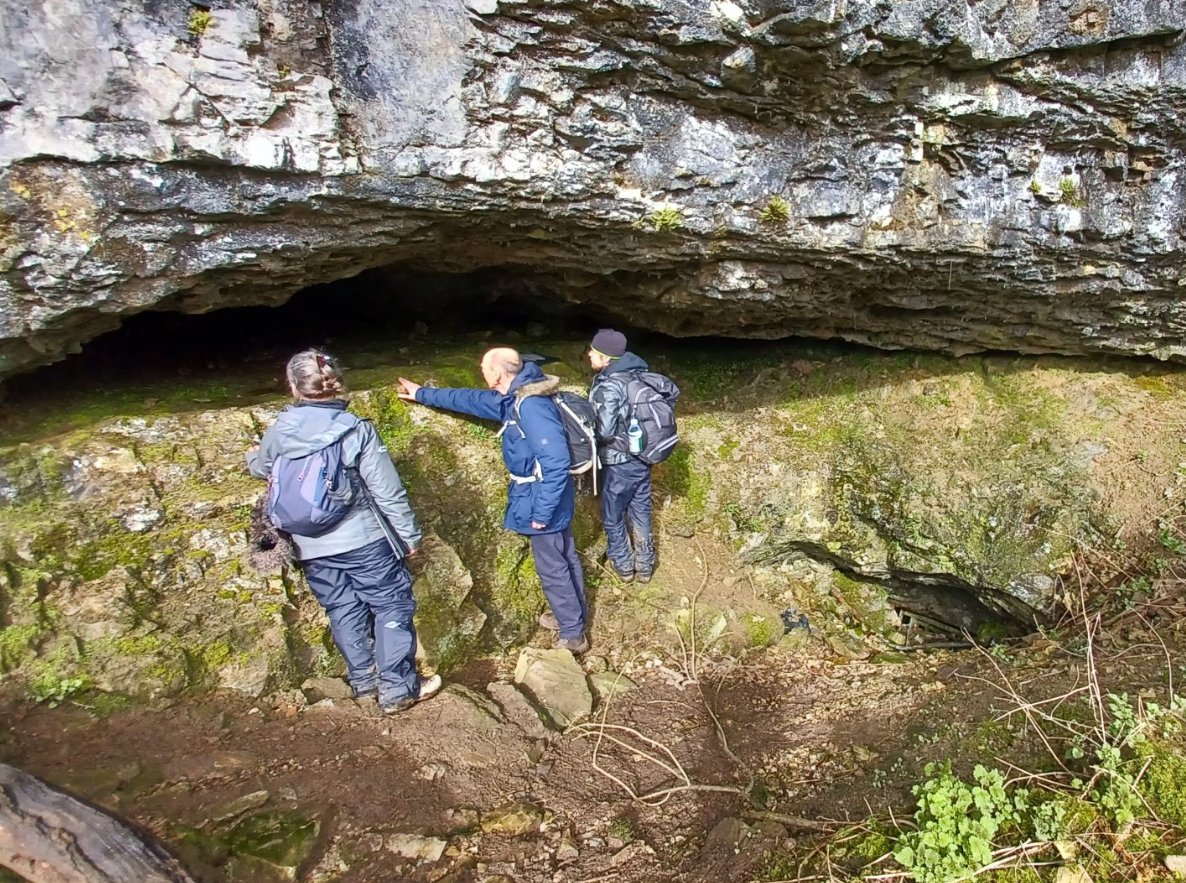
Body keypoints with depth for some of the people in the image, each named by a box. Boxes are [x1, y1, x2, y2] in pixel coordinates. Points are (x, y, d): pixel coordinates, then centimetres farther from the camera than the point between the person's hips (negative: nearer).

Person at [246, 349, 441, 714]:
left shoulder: (280, 431, -3)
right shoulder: (356, 430, -14)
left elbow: (261, 467, 20)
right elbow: (388, 491, -12)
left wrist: (252, 456, 44)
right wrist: (410, 534, -1)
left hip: (312, 547, 4)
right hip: (363, 540, -4)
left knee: (344, 611, 17)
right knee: (392, 606, 9)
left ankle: (363, 681, 29)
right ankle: (398, 688, 13)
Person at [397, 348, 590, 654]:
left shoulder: (532, 407, -29)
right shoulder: (514, 398, 3)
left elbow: (556, 463, -32)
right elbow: (472, 399, 18)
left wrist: (541, 512, -26)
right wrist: (423, 394, 26)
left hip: (544, 500, -10)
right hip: (549, 498, 10)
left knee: (552, 568, 4)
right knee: (564, 558, 22)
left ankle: (573, 635, 19)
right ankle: (574, 614, 39)